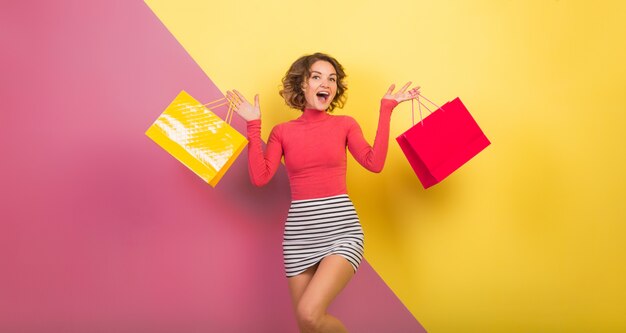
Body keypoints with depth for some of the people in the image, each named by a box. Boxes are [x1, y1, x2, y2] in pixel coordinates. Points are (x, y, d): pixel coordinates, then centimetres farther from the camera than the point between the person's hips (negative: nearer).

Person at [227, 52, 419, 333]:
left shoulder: (345, 125, 7)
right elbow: (259, 177, -3)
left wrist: (386, 110, -6)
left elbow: (374, 163, -8)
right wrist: (253, 125, -2)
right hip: (300, 234, 2)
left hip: (342, 230, -2)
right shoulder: (282, 132, 8)